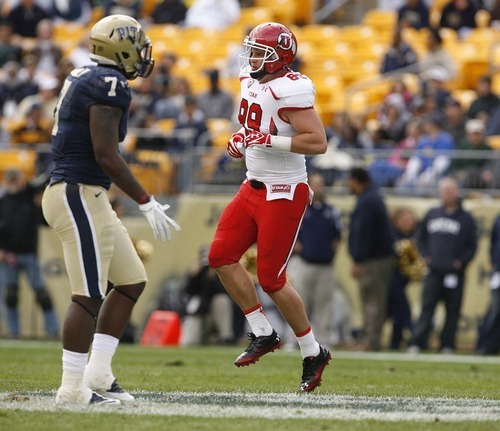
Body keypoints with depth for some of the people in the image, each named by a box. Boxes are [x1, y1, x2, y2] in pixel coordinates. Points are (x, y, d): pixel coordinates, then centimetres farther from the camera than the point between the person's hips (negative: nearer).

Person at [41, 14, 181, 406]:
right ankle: (73, 388, -3)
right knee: (90, 295, -7)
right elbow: (106, 155, -20)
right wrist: (147, 203, -14)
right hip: (79, 195, -10)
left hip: (86, 197, 10)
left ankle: (98, 373, 14)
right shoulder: (109, 84, -15)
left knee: (132, 281, 14)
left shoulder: (83, 79, 15)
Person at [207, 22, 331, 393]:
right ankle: (263, 334, 12)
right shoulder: (253, 83, 8)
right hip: (253, 188, 9)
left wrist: (267, 139, -29)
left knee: (271, 279, -5)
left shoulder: (289, 91, -20)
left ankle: (313, 353, 12)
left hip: (284, 195, -9)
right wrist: (242, 141, 6)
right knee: (222, 256, 0)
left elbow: (318, 142, -26)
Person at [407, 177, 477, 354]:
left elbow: (472, 246, 4)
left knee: (452, 311, 1)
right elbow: (420, 237, 19)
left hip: (454, 273, -2)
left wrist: (461, 261, -8)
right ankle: (416, 343, -7)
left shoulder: (466, 218, 3)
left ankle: (447, 345, 7)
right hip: (433, 272, 2)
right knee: (427, 308, -3)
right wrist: (426, 255, 5)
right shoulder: (432, 214, 11)